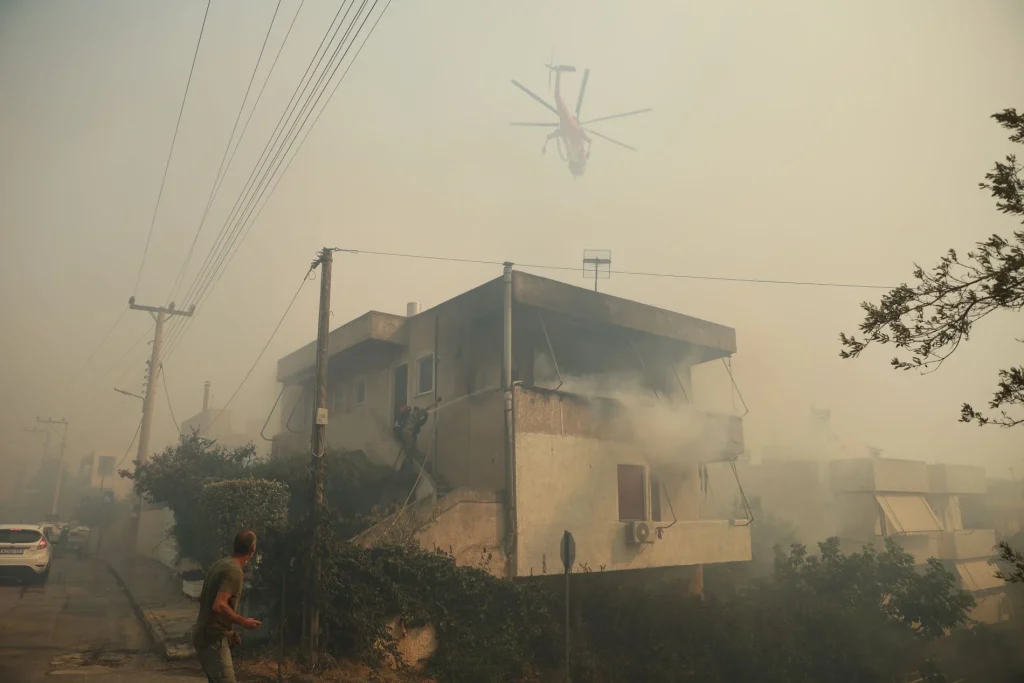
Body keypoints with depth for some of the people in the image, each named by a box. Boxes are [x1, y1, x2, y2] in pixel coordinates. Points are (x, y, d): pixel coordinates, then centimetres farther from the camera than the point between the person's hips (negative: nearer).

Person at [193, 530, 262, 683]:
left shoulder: (220, 564, 9)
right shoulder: (234, 571, -19)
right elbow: (219, 606, -29)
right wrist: (244, 622, -16)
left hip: (205, 635, 10)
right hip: (213, 638, -10)